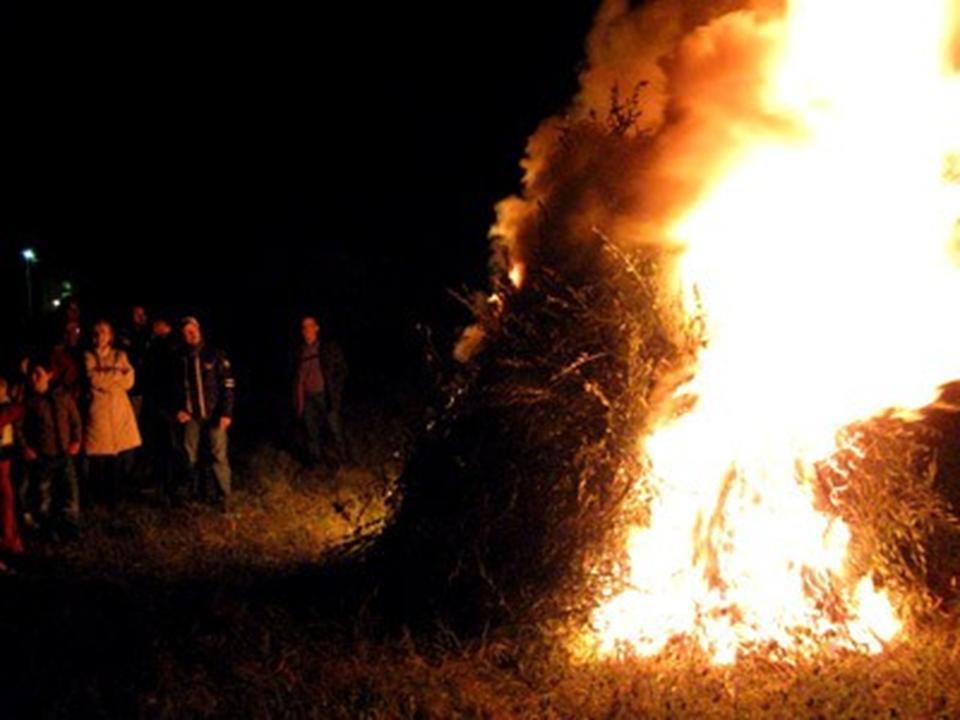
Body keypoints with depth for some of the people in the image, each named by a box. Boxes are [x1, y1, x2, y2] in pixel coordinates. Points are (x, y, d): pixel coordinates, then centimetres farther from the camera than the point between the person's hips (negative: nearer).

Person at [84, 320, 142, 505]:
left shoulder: (120, 355, 15)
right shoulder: (89, 357, 8)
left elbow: (128, 381, 1)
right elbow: (94, 379, -10)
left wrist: (105, 378, -6)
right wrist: (117, 373, -4)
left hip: (121, 412, 2)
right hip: (99, 412, -2)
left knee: (124, 459, -3)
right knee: (99, 461, -4)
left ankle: (115, 496, 16)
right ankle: (101, 499, 15)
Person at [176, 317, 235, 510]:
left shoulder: (214, 355, -5)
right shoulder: (179, 358, 3)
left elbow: (228, 384, -7)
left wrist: (226, 412, -14)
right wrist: (178, 409, 1)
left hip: (214, 414, -3)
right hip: (190, 415, 3)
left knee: (219, 455, -4)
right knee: (190, 456, 9)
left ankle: (224, 497, 3)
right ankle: (198, 494, 24)